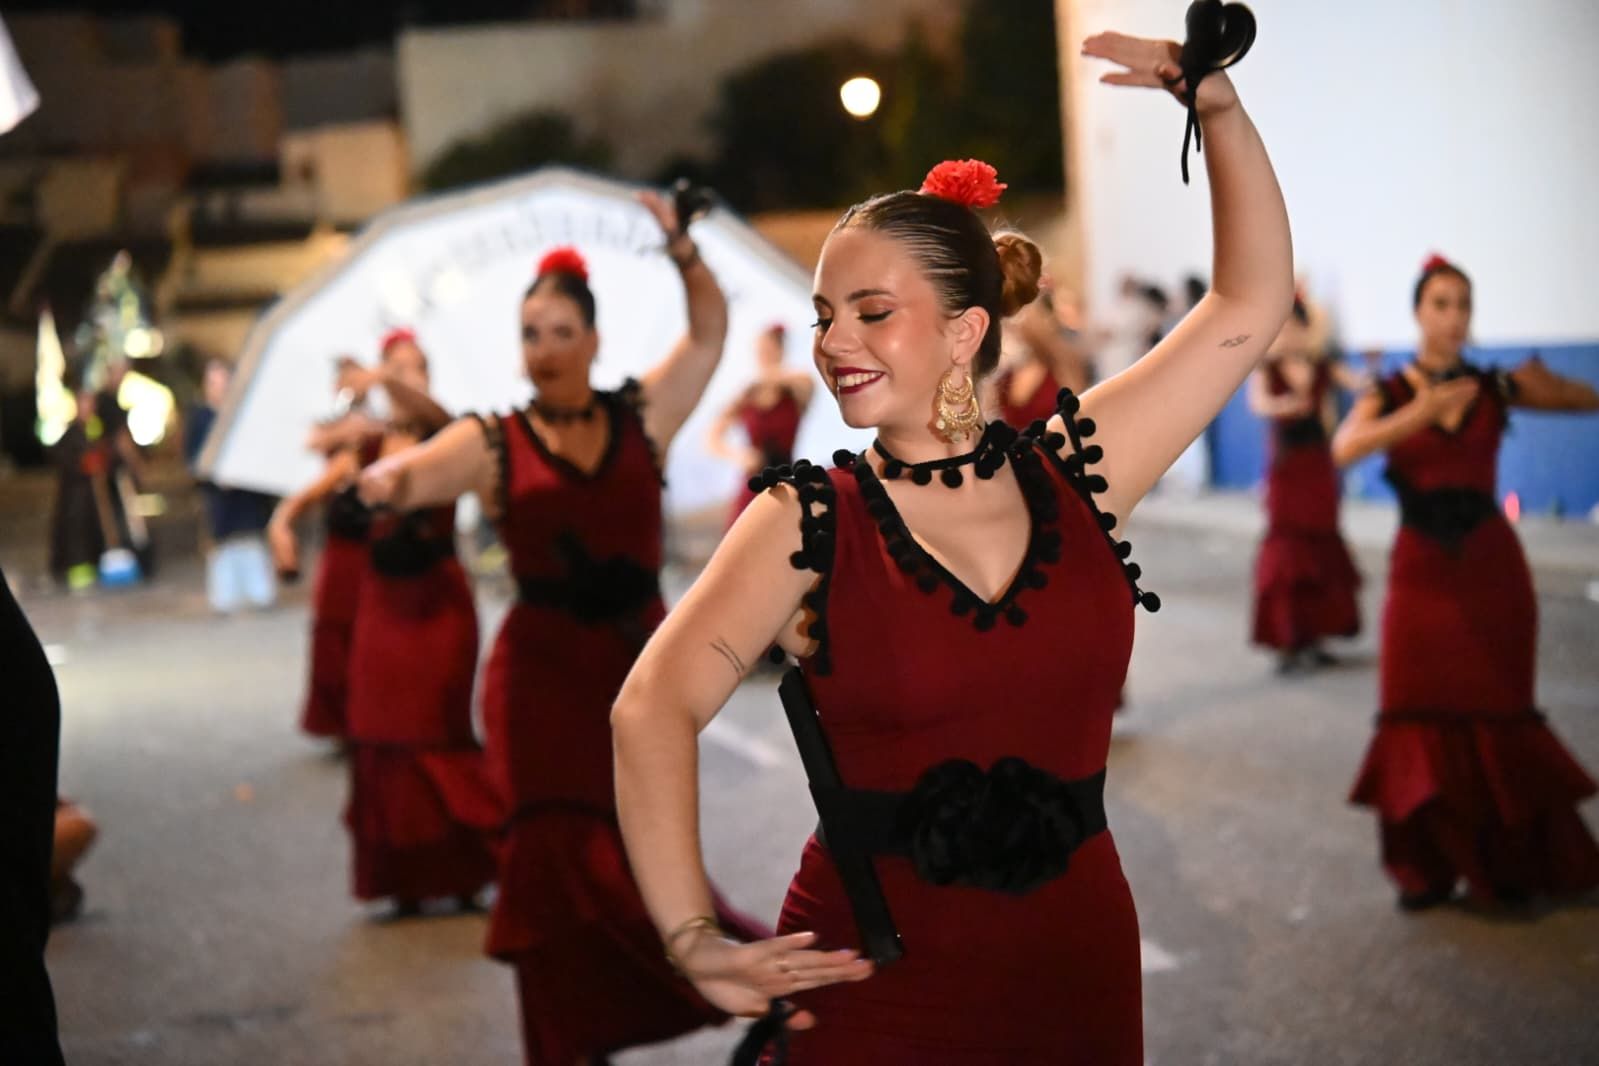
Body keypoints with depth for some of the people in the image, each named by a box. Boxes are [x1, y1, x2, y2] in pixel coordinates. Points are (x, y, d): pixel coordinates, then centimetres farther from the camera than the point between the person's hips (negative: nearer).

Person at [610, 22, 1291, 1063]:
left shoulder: (1074, 473, 1)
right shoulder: (809, 519, -6)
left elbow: (1252, 300, 4)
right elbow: (655, 709, -15)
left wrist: (1219, 106, -3)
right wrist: (694, 935, -24)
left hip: (1073, 964, 3)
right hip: (870, 978, -2)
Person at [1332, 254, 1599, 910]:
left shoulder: (1494, 388, 3)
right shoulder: (1389, 394, -1)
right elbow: (1344, 449, -20)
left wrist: (1546, 385, -20)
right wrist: (1418, 415, -31)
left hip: (1492, 565, 1)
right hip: (1421, 567, 0)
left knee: (1497, 716, 5)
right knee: (1423, 716, 1)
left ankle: (1505, 860, 18)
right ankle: (1427, 867, 11)